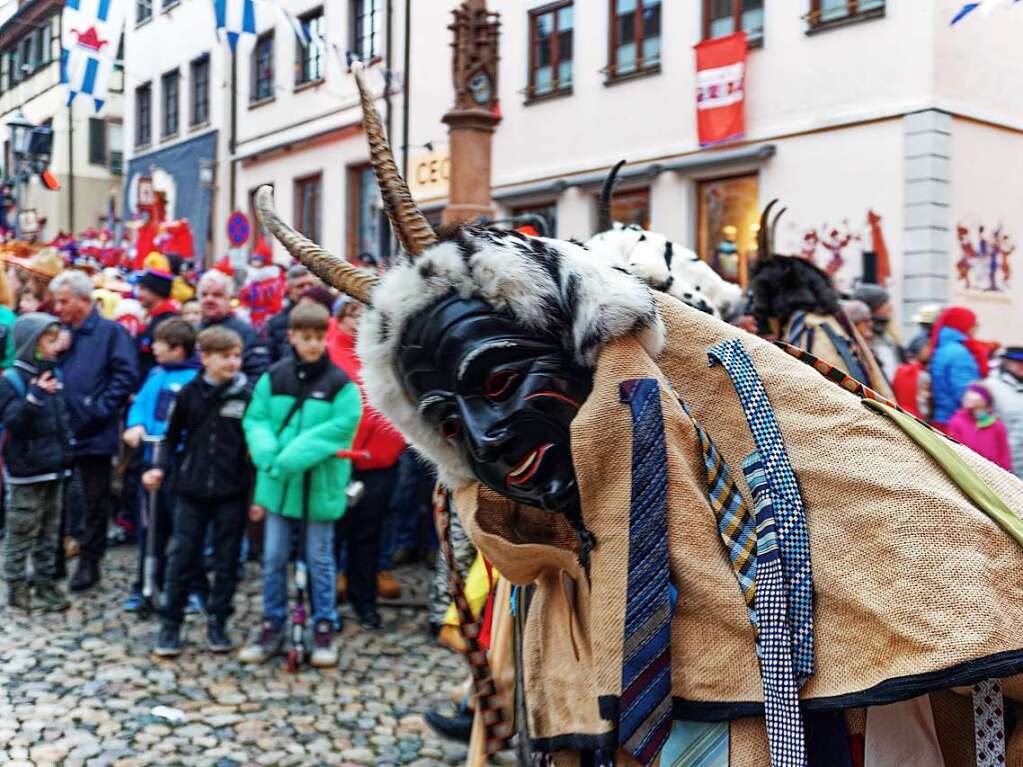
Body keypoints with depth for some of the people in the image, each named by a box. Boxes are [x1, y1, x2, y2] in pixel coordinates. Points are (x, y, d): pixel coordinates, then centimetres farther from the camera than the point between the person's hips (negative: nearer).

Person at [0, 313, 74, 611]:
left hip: (54, 467, 7)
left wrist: (66, 450, 15)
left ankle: (45, 582, 23)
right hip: (27, 471, -7)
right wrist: (35, 397, -29)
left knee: (49, 532, 13)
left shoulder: (54, 375, 8)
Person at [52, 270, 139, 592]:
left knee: (95, 502, 6)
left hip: (94, 433, -5)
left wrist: (101, 409, -17)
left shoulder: (111, 332, -6)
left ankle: (89, 561, 18)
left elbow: (126, 375, -13)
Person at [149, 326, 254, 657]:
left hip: (232, 492, -1)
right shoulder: (190, 393, 1)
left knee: (227, 561, 8)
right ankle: (170, 625, 16)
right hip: (191, 489, 1)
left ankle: (217, 623, 21)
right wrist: (162, 468, -4)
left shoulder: (248, 394, -4)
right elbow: (173, 436, 11)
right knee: (181, 559, 5)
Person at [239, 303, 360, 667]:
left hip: (319, 485, -3)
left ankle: (324, 628, 22)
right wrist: (269, 456, -20)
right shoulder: (273, 377, 2)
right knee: (273, 558, 11)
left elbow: (341, 427, -17)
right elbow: (256, 421, 0)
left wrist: (293, 458, -24)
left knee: (319, 559, 8)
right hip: (278, 483, 3)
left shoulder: (340, 383, -8)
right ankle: (273, 627, 24)